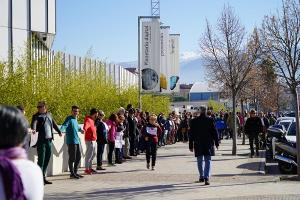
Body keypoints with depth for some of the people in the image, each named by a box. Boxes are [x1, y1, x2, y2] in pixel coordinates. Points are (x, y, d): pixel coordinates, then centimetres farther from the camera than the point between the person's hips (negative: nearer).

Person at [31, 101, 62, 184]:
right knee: (41, 160, -6)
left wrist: (59, 131, 40)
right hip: (41, 140, -6)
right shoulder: (36, 116, -3)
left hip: (49, 140, 6)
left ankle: (43, 177, 18)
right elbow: (34, 123, -22)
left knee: (47, 159, 9)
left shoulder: (49, 114, 15)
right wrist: (34, 129, -43)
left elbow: (54, 124, 29)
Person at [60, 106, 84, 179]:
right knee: (72, 158, -4)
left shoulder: (75, 119, 15)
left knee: (78, 157, 14)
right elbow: (64, 125, -27)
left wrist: (80, 129, 51)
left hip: (77, 141, 9)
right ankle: (72, 174, 4)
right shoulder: (69, 119, -10)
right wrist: (61, 130, -45)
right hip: (71, 142, -9)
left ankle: (75, 172, 25)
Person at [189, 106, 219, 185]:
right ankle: (206, 177, -13)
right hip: (208, 144, -1)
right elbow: (214, 132, -3)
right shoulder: (210, 120, -6)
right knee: (208, 161, 0)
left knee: (200, 161, 15)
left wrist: (191, 145, 7)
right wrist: (216, 143, 7)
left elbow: (191, 134, 1)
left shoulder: (194, 121, -2)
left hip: (198, 145, 1)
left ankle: (201, 177, 24)